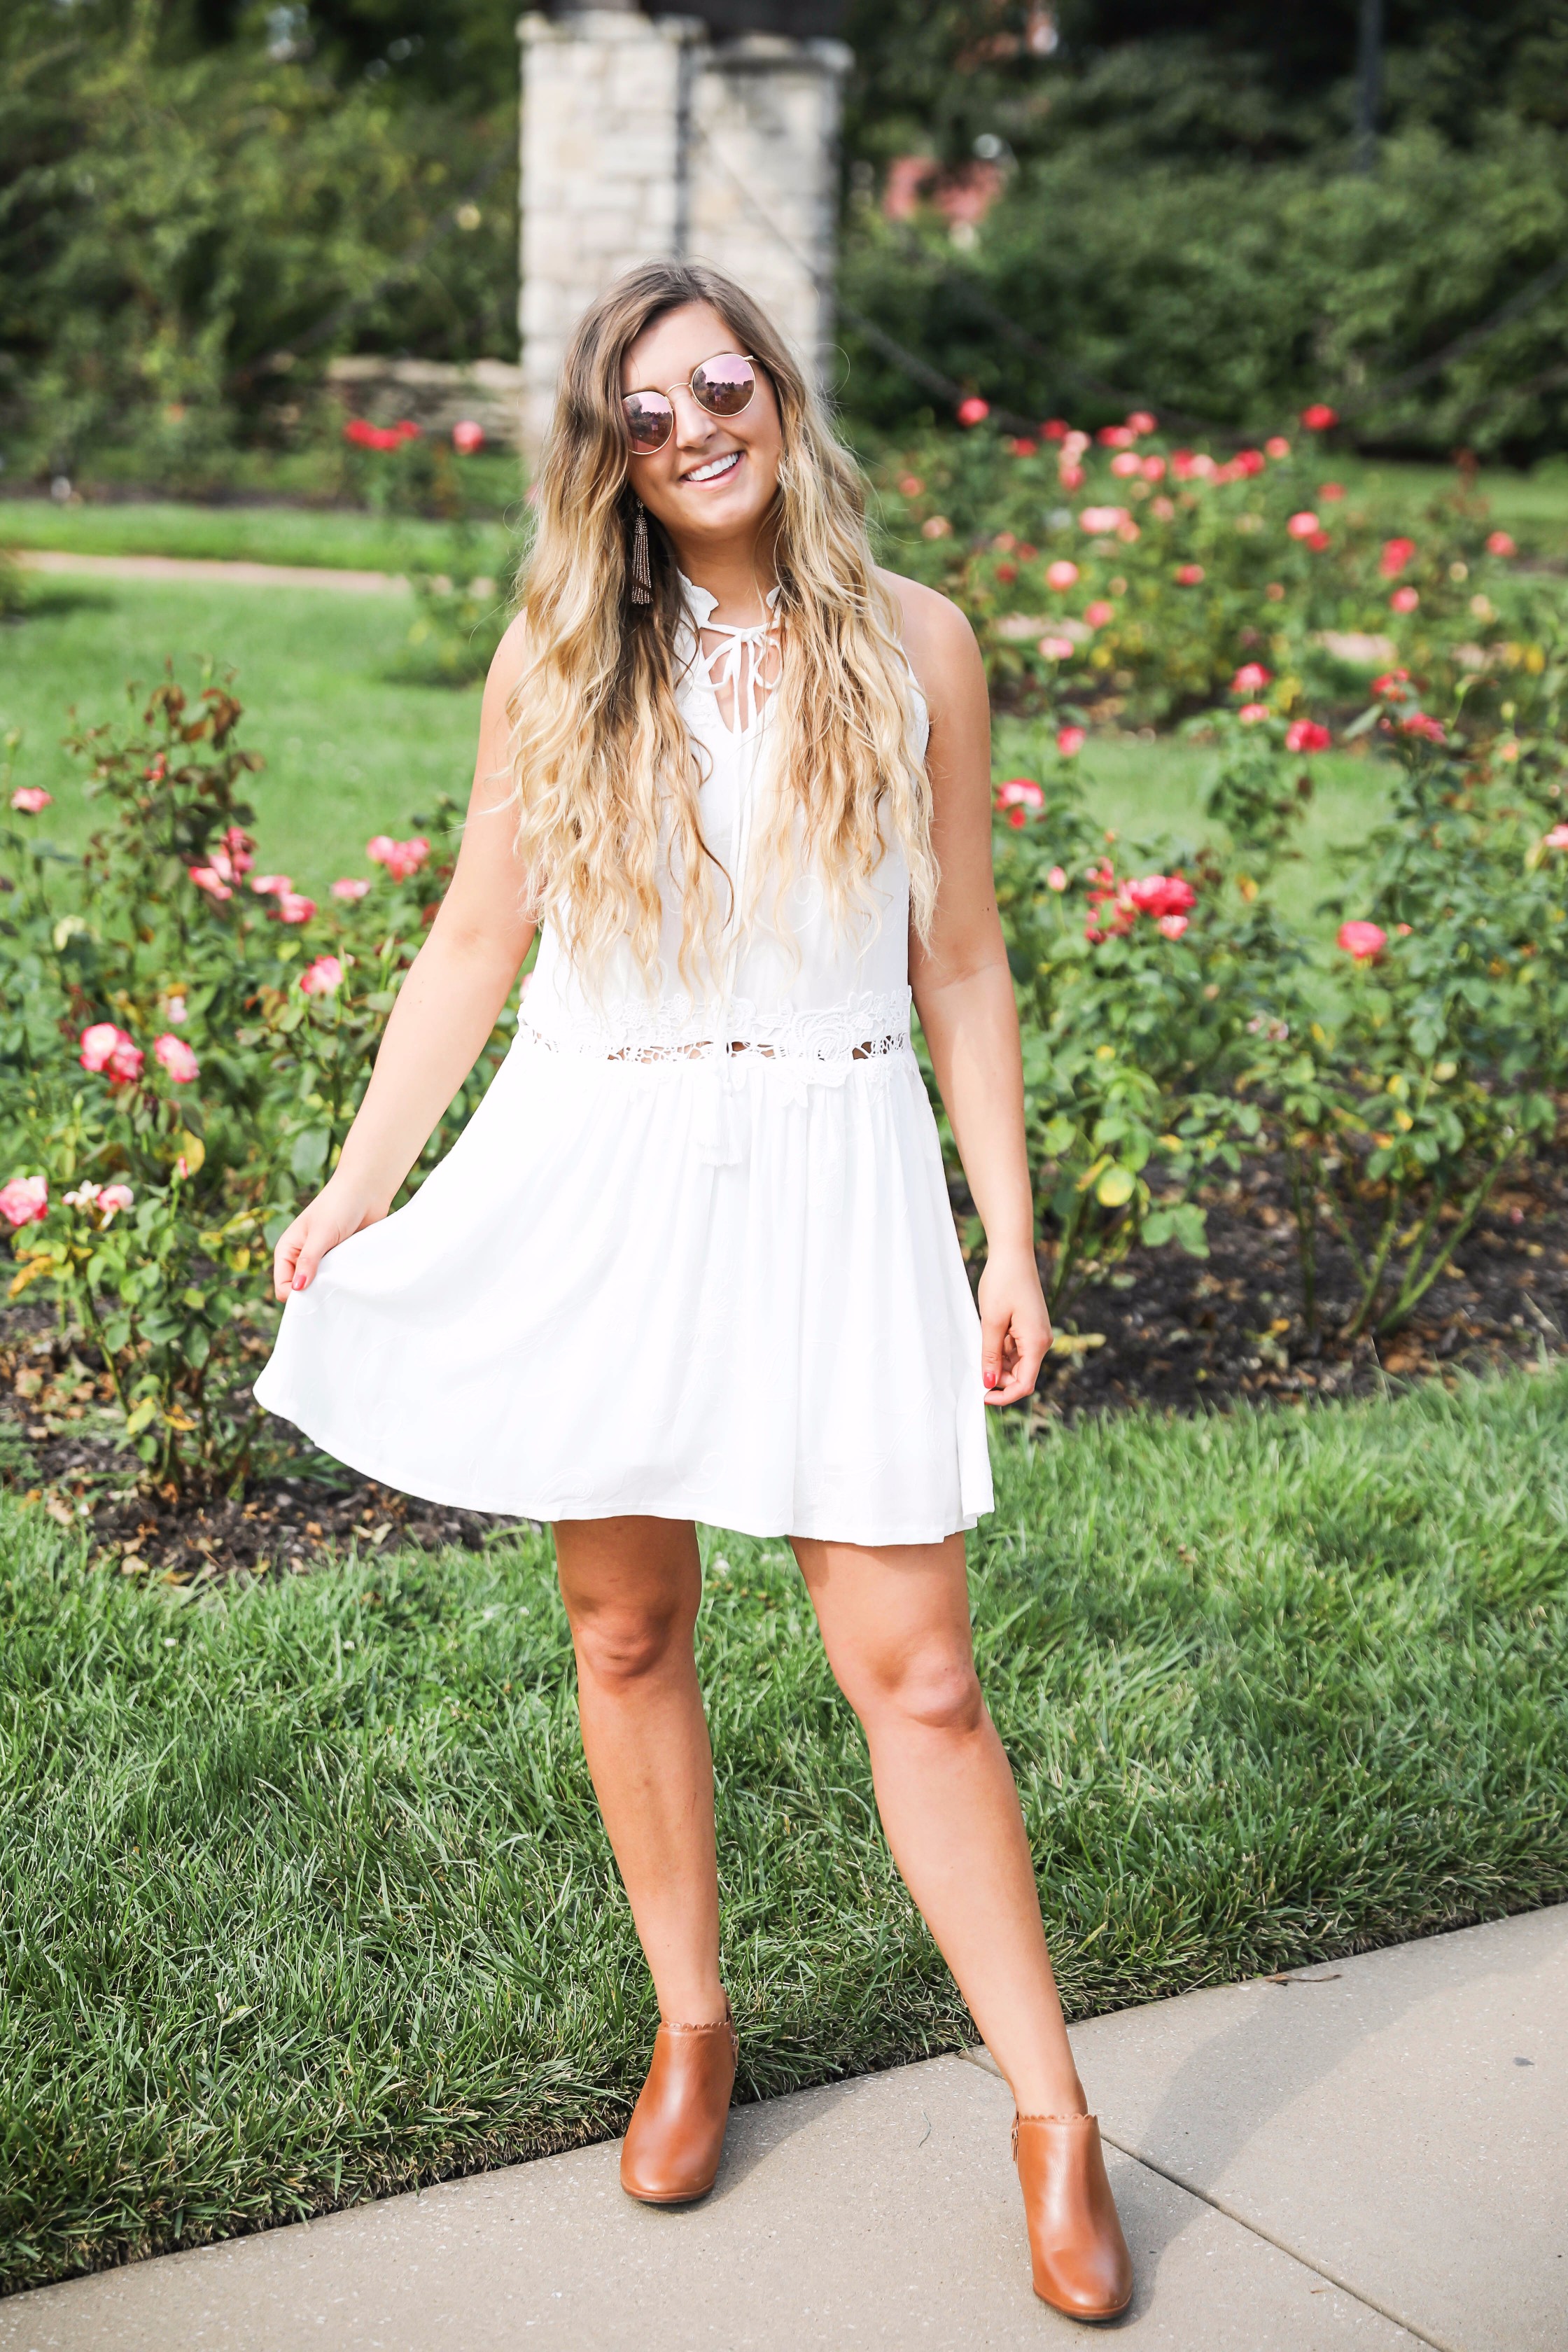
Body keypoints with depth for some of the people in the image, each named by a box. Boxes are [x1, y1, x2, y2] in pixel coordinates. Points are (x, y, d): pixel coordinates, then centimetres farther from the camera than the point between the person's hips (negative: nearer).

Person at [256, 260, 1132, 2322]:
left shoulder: (911, 643, 3)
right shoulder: (558, 659, 3)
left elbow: (961, 959, 6)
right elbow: (473, 949, 9)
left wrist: (1012, 1239, 3)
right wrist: (355, 1187, 5)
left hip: (835, 1178, -1)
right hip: (593, 1183, 2)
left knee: (914, 1669, -3)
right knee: (628, 1633, 10)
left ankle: (1054, 2120, 10)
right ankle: (692, 2025, 31)